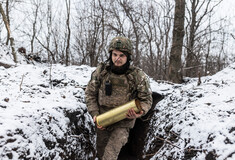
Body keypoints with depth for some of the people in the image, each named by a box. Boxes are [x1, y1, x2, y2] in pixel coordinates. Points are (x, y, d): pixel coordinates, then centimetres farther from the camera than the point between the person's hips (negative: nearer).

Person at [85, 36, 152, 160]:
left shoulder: (138, 76, -13)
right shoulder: (101, 71, -7)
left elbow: (146, 99, -3)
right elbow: (90, 93, 2)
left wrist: (140, 112, -24)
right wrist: (94, 114, -9)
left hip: (123, 123, -3)